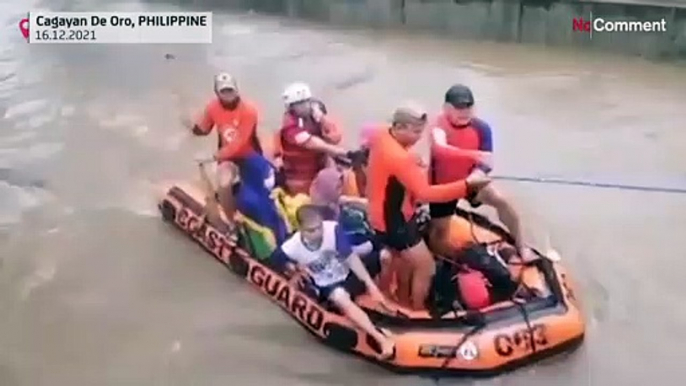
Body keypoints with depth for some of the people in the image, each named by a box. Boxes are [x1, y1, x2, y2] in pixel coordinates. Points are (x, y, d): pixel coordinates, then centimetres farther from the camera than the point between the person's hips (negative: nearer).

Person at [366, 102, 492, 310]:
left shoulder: (382, 137, -5)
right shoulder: (398, 157, -34)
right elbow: (426, 193, -38)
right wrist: (467, 184, -41)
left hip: (388, 215, 10)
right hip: (393, 222, -10)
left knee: (409, 259, 30)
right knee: (426, 268, 0)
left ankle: (403, 304, 49)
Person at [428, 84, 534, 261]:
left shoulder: (481, 127, -14)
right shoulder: (439, 125, -26)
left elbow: (486, 162, -10)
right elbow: (439, 149, -48)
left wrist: (476, 176, -33)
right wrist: (474, 155, -58)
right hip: (443, 184, -2)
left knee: (501, 201, -14)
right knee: (439, 230, 4)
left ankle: (521, 248, 0)